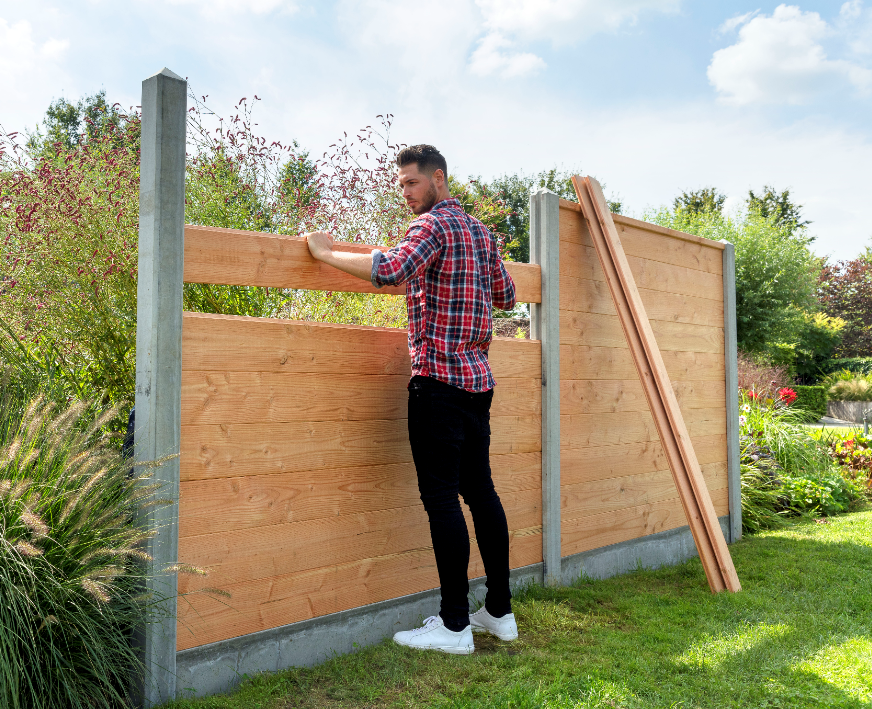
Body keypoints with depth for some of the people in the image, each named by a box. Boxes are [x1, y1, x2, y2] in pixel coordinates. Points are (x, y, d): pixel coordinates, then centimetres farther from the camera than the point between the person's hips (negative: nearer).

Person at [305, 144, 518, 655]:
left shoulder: (433, 224, -7)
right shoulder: (481, 231, 18)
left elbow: (388, 270, -25)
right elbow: (506, 295, 27)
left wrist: (326, 252, -13)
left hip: (439, 379, -9)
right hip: (478, 380, 9)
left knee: (442, 497, -5)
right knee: (480, 491, 12)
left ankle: (455, 625, 0)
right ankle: (500, 612, 19)